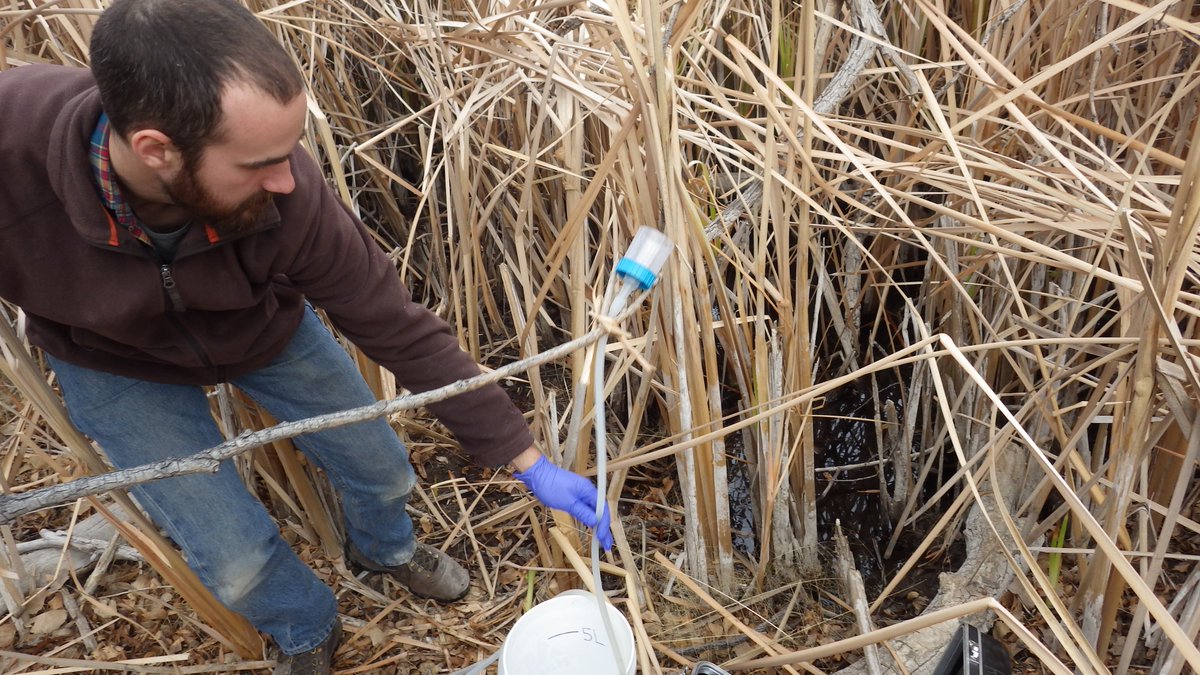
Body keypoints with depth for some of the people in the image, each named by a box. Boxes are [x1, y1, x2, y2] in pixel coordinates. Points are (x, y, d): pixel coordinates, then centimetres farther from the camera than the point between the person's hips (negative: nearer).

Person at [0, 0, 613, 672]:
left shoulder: (289, 193, -36)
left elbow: (402, 330, -27)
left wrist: (530, 461, -23)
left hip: (266, 332, 1)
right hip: (117, 365, 0)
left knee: (383, 472, 11)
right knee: (238, 560, -1)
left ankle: (383, 547, 50)